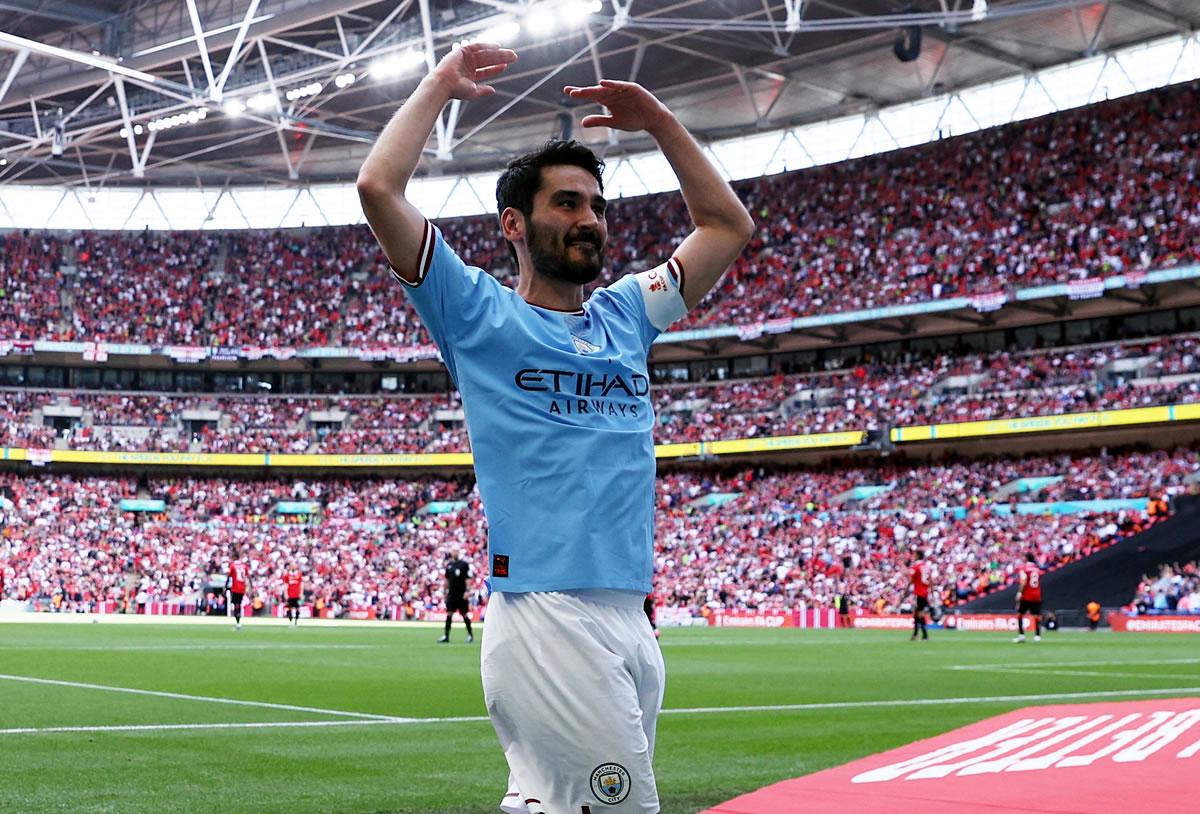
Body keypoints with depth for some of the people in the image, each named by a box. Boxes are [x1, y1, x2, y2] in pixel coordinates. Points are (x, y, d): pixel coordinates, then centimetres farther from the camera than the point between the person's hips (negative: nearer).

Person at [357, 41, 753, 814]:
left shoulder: (626, 314, 20)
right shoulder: (481, 314, 4)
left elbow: (730, 226, 27)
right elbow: (379, 188, -6)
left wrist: (659, 122, 21)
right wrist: (441, 84, 6)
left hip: (634, 620, 6)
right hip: (546, 620, -6)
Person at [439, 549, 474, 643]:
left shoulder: (463, 564, -6)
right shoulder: (449, 565, 10)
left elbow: (468, 579, -9)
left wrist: (467, 591, -16)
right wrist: (445, 591, 15)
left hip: (461, 594, -4)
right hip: (451, 593, 4)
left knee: (465, 614, 4)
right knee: (449, 614, -2)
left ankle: (470, 635, 19)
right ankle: (446, 636, -2)